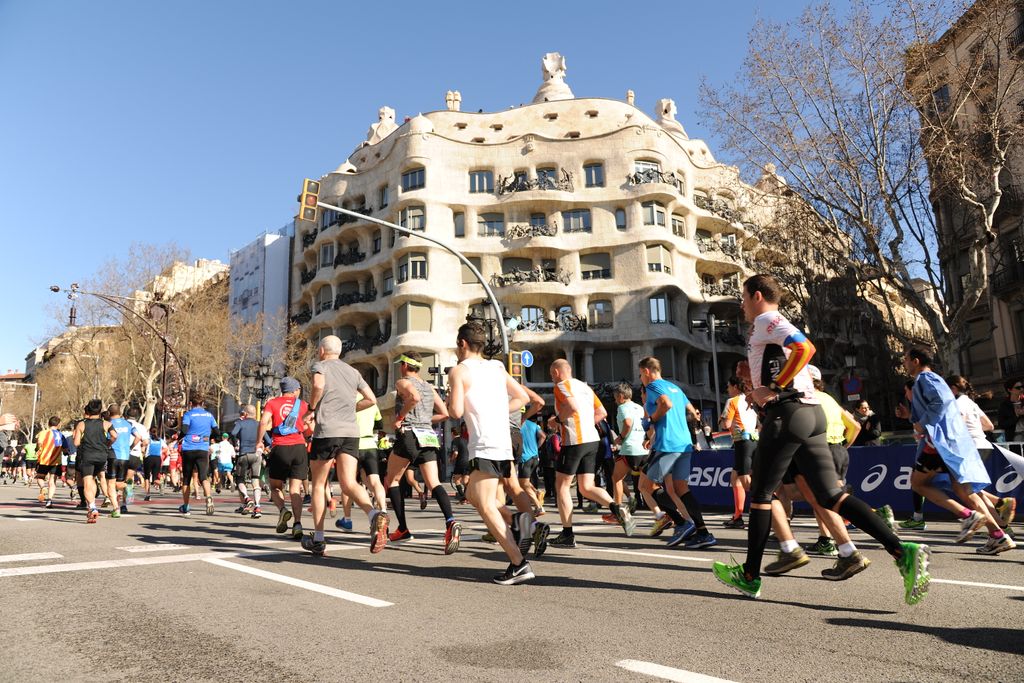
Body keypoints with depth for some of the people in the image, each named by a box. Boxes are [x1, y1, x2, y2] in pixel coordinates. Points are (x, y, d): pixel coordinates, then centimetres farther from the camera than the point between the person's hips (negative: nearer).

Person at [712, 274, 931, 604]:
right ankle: (903, 551, -9)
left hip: (787, 413, -9)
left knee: (760, 494, 3)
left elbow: (805, 348, -21)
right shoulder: (777, 325, 25)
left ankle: (750, 576, 12)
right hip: (811, 413, 9)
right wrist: (761, 387, 18)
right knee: (831, 495, 4)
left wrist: (774, 389, -17)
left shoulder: (765, 320, -4)